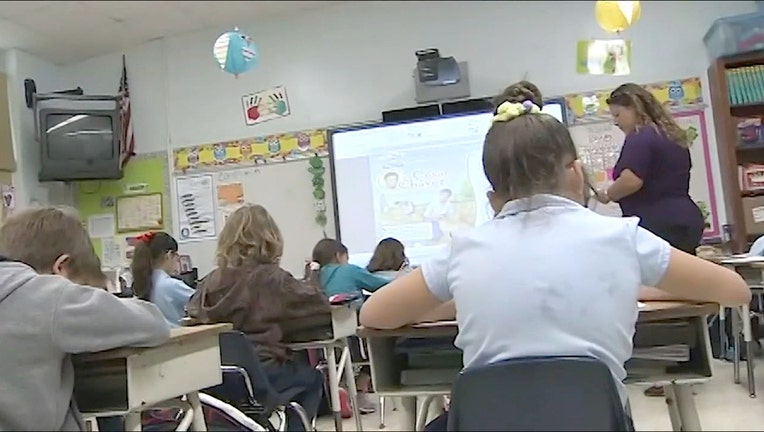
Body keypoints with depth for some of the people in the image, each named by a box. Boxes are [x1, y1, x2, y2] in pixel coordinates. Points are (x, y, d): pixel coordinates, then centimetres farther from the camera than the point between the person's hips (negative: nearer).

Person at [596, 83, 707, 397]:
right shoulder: (672, 135, 20)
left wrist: (607, 195, -5)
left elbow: (631, 181, -23)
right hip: (684, 222, 10)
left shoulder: (640, 137, -10)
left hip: (660, 227, -10)